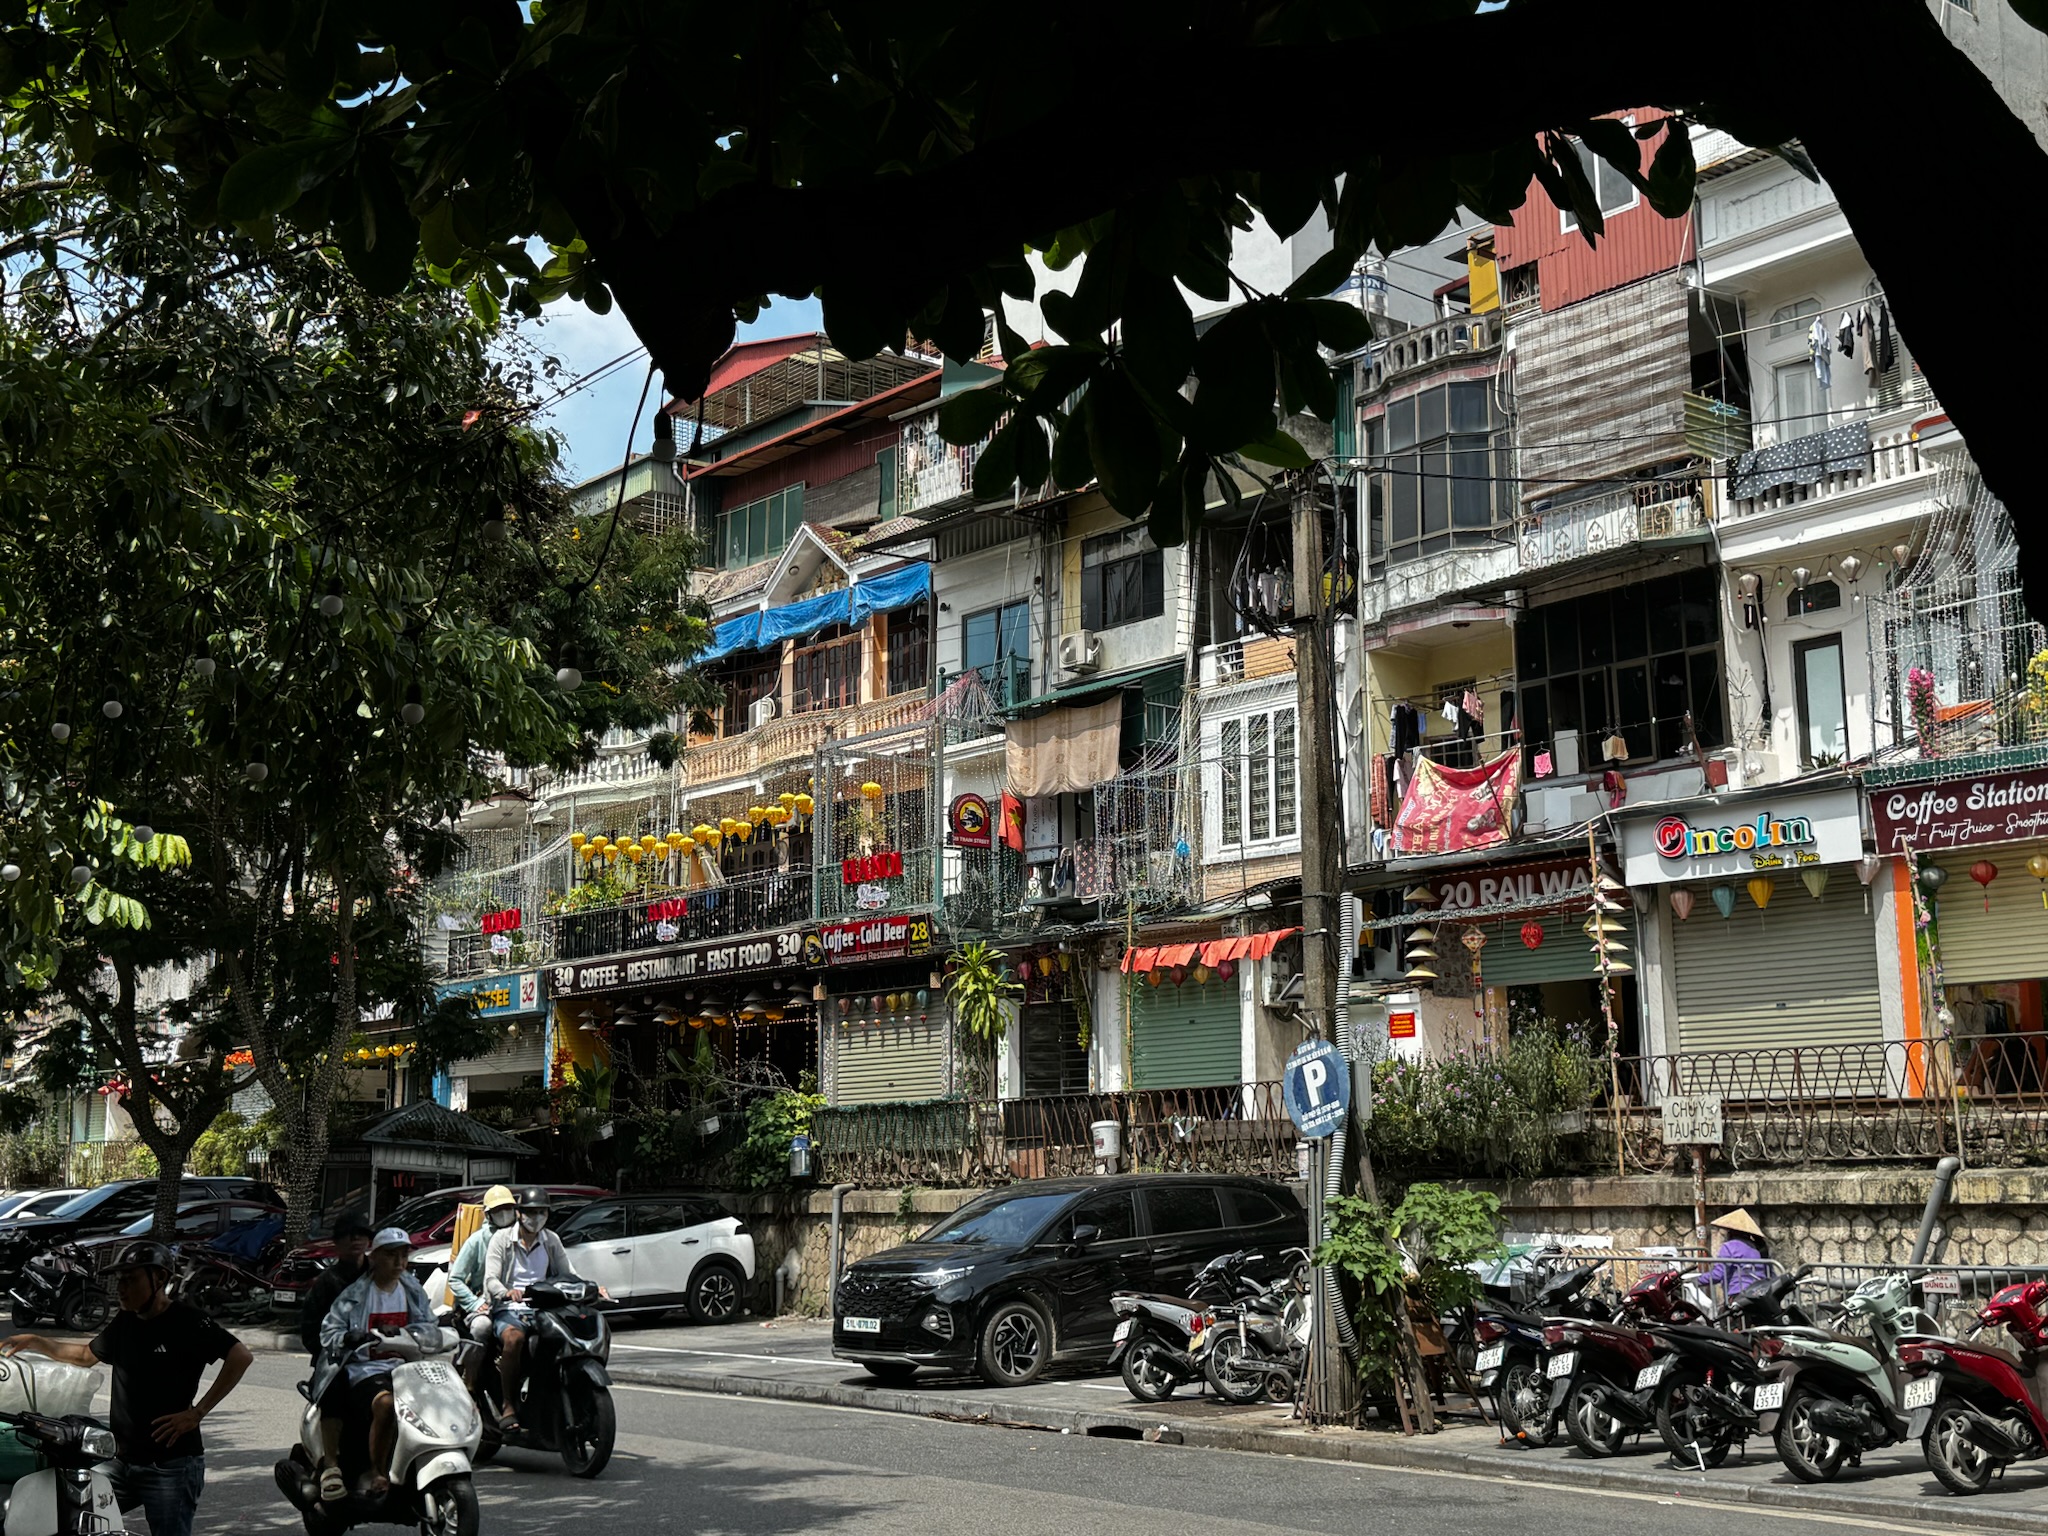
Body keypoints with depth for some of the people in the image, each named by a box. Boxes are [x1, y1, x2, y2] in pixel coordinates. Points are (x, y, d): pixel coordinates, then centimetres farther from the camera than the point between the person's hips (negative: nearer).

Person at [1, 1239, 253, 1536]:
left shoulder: (185, 1320, -12)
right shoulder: (125, 1322, 10)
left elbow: (241, 1355, -20)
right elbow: (87, 1356, 29)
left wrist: (197, 1412, -19)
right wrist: (33, 1342, 20)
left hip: (170, 1466, -8)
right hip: (123, 1463, 8)